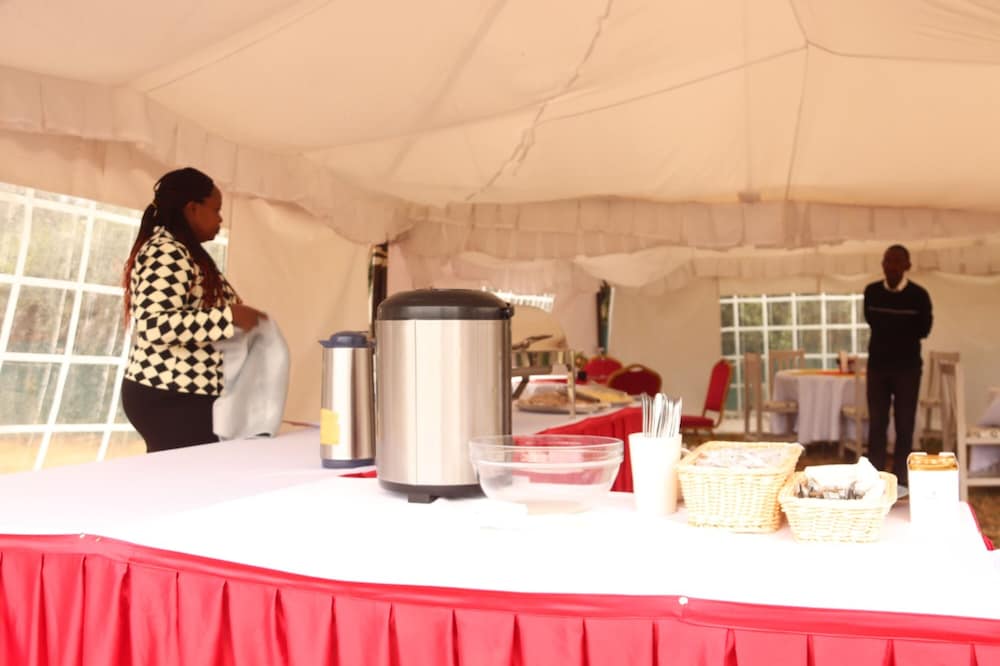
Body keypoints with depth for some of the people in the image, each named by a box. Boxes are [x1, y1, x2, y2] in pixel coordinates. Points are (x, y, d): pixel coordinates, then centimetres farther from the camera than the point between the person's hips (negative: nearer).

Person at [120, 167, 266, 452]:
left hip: (173, 394, 10)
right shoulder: (167, 253, -14)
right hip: (168, 398, -10)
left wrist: (231, 313, 16)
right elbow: (154, 326, -25)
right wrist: (229, 317, -24)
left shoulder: (179, 252, 18)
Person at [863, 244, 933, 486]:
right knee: (876, 424, 3)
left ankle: (900, 481, 8)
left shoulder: (918, 295, -7)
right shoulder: (871, 292, 2)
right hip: (877, 365, 2)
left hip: (907, 367, -2)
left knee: (904, 426, 2)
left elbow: (923, 329, -3)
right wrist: (904, 330, 1)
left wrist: (887, 328, -2)